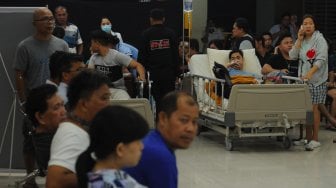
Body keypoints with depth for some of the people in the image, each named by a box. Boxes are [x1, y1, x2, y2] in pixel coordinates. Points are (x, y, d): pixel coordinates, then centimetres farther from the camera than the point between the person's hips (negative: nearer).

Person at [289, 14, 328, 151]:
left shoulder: (320, 40, -5)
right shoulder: (301, 41, 14)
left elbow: (321, 59, -15)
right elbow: (292, 56, 2)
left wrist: (310, 73, -27)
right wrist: (299, 39, -4)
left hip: (316, 79, -5)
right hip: (303, 78, 5)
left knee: (313, 107, -6)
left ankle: (315, 139, 0)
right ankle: (308, 137, 13)